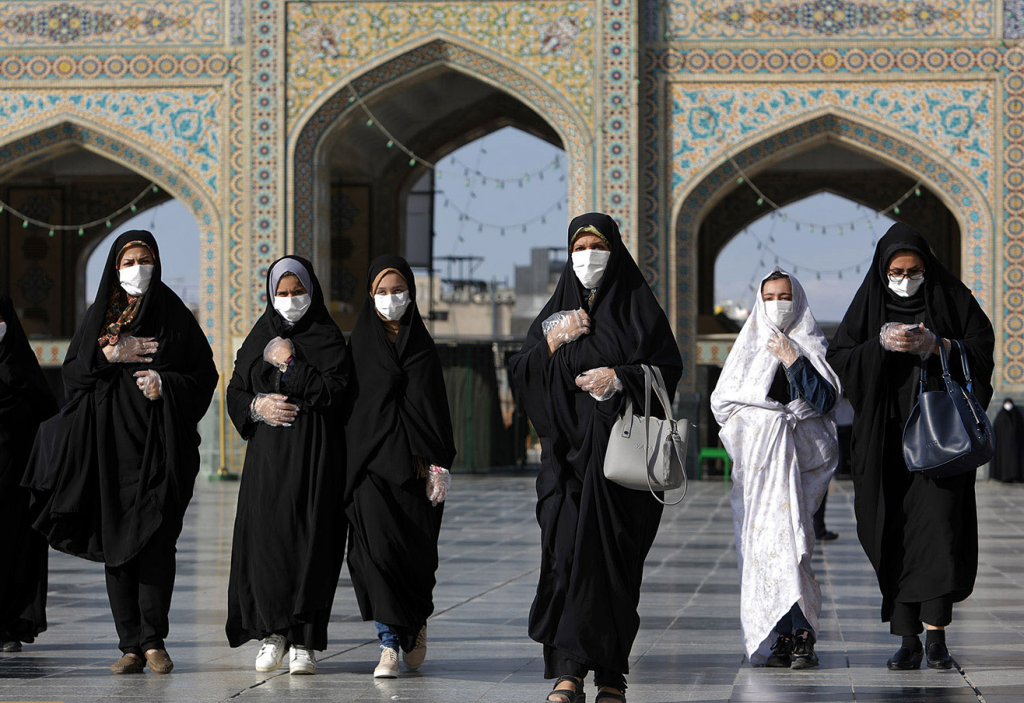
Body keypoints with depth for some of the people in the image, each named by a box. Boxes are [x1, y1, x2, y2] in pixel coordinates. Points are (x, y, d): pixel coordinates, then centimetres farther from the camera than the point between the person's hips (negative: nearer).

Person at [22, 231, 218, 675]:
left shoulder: (174, 317, 6)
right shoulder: (99, 317, 13)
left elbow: (204, 375, 4)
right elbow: (73, 371, 7)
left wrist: (167, 384, -13)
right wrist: (111, 356, -8)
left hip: (159, 441, -2)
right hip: (110, 443, 2)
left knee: (156, 538, -11)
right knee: (115, 539, -1)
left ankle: (153, 640, -9)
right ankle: (131, 645, 1)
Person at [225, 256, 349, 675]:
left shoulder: (328, 339, 3)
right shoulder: (259, 339, 15)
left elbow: (333, 392, -9)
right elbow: (235, 393, 13)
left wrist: (290, 364, -10)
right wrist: (257, 406, -7)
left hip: (314, 455, -3)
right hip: (267, 454, 3)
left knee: (308, 542, -7)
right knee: (264, 539, -5)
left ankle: (303, 641, -3)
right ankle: (272, 633, 7)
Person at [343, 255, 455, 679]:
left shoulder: (422, 346, 9)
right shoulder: (359, 345, 7)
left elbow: (436, 406, 6)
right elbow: (345, 404, 6)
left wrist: (440, 465, -3)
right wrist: (345, 464, -1)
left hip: (413, 461, 1)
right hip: (370, 461, -1)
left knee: (417, 552, 3)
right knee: (377, 546, -13)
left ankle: (416, 624, 30)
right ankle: (390, 644, -11)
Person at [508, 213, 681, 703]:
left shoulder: (638, 307, 6)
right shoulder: (557, 311, 14)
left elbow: (669, 369, 0)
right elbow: (519, 373, 8)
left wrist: (621, 377, -14)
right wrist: (553, 341, -7)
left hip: (620, 447, -2)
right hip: (567, 449, 2)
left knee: (611, 553, -5)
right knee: (565, 550, -11)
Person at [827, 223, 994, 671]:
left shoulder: (950, 297, 3)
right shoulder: (869, 305, 6)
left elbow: (982, 346, -2)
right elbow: (838, 360, 0)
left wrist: (933, 345, -17)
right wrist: (880, 344, -16)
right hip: (887, 437, 2)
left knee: (940, 525, -13)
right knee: (896, 536, -1)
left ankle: (936, 633, -12)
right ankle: (908, 640, 3)